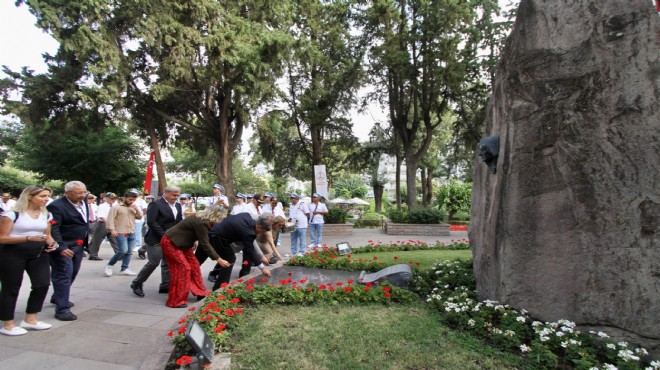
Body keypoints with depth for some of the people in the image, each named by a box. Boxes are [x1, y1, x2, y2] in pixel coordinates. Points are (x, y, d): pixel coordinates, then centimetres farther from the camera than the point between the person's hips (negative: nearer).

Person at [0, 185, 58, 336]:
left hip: (38, 254, 6)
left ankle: (30, 319, 18)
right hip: (12, 254, -5)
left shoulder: (46, 215, 7)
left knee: (43, 284, 0)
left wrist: (52, 243, -4)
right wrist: (29, 238, -24)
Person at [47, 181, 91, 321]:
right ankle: (62, 309, 0)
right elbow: (52, 229, -23)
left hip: (78, 245, 9)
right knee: (63, 275, -6)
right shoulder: (56, 206, -19)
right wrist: (60, 248, -30)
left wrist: (86, 241, 16)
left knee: (73, 273, 19)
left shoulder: (83, 203, 7)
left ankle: (57, 298, 39)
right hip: (63, 246, -8)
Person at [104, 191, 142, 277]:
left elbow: (139, 217, 12)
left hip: (132, 233, 6)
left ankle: (124, 269, 13)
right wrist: (112, 230, -20)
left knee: (129, 252, 5)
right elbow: (111, 219, -8)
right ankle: (109, 265, 5)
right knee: (123, 250, -14)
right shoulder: (116, 207, -2)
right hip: (121, 233, -6)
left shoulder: (133, 208, 17)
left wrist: (137, 209, -3)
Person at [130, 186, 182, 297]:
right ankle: (136, 284, 14)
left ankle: (165, 285, 18)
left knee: (168, 263, 9)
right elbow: (151, 222, -17)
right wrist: (164, 236, -19)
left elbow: (180, 222, 12)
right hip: (156, 239, -7)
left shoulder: (178, 205, 12)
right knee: (154, 262, -4)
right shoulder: (155, 204, -10)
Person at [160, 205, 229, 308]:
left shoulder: (203, 219, 0)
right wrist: (218, 260, -22)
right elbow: (204, 244, -26)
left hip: (181, 243, 10)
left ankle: (200, 293, 16)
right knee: (183, 268, -10)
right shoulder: (201, 223, -29)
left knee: (194, 264, 8)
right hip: (170, 242, -10)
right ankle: (176, 301, 0)